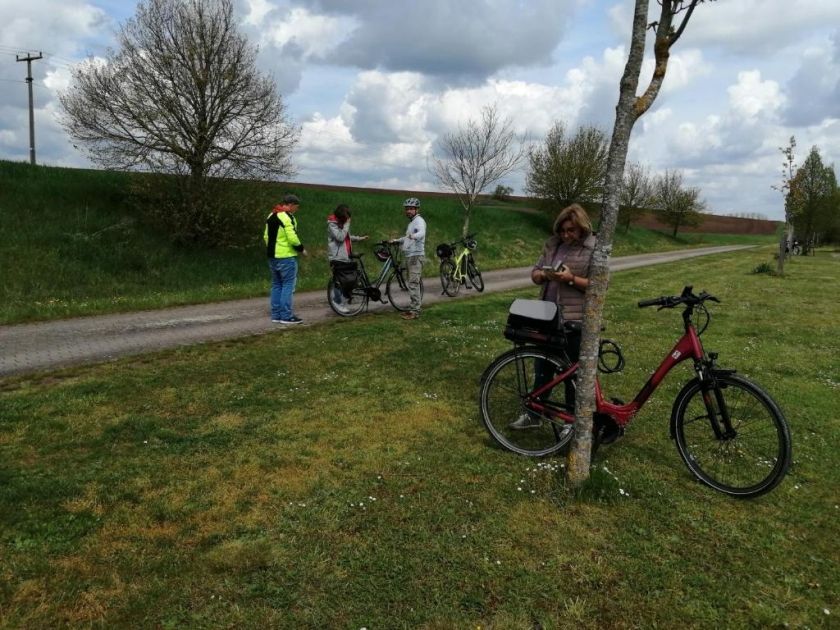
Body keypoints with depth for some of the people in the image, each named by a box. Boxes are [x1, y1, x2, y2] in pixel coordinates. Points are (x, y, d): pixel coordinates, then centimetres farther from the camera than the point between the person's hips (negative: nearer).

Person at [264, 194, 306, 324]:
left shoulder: (271, 216, 15)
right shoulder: (287, 217, -14)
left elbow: (266, 236, 17)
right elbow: (292, 238, -20)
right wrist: (301, 249, -6)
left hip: (272, 256, 9)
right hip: (286, 257, -9)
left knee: (276, 285, 13)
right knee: (288, 285, -3)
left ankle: (276, 315, 15)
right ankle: (286, 316, -3)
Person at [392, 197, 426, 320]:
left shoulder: (419, 220, -11)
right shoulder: (412, 222, 20)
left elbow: (422, 233, -33)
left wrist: (414, 236, -52)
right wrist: (397, 240, 28)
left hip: (416, 256, -10)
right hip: (410, 256, 10)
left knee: (413, 284, -12)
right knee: (413, 283, 13)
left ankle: (415, 311, -11)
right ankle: (414, 308, 19)